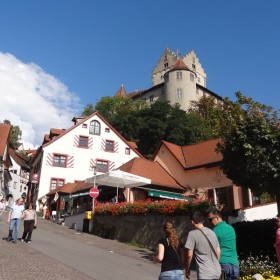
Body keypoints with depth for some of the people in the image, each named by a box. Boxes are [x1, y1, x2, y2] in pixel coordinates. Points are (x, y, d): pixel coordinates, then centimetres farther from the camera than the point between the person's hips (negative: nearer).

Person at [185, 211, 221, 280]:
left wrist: (187, 269, 4)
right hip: (216, 271, 7)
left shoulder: (192, 234, -10)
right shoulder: (212, 232, 9)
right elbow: (218, 252, 14)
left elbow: (189, 255, -11)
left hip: (205, 274, -7)